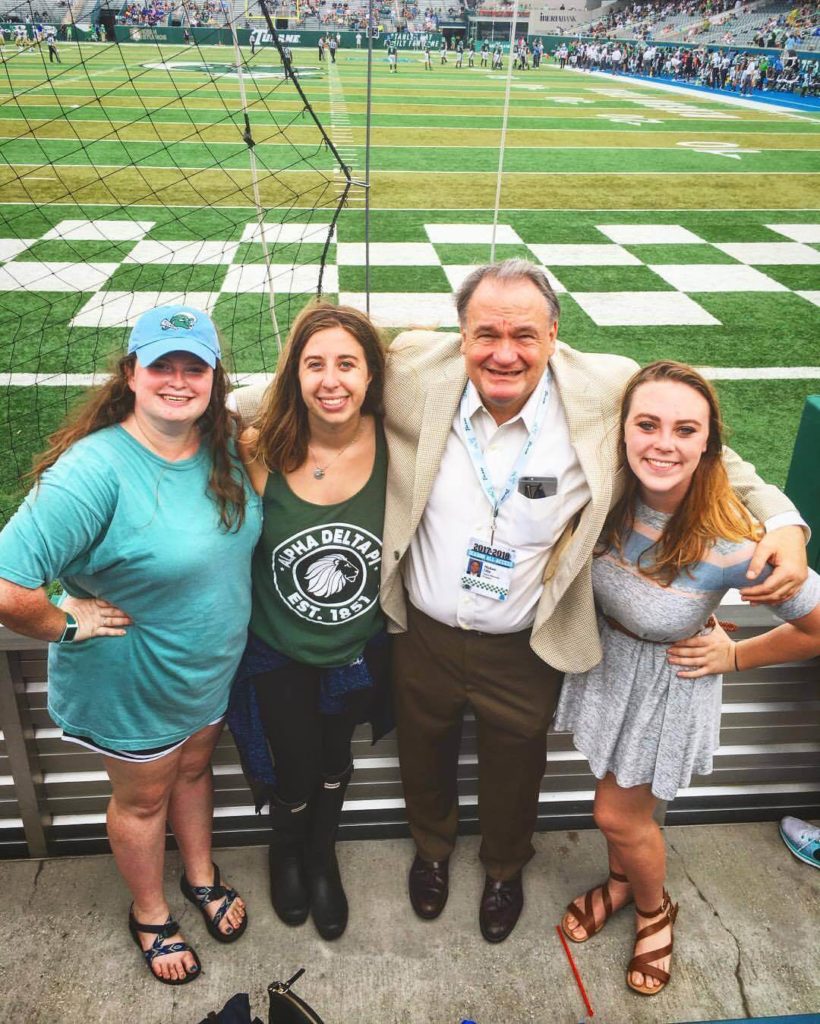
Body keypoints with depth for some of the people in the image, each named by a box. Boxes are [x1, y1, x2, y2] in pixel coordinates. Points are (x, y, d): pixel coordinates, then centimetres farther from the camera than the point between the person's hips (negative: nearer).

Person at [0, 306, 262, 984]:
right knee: (144, 796, 20)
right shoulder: (96, 470, -32)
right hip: (132, 682, -5)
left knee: (193, 769, 28)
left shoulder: (224, 448, -11)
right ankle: (150, 914, 48)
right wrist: (66, 625, -22)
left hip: (214, 668, 5)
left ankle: (202, 876, 56)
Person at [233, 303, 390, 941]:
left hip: (360, 647, 2)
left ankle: (322, 857, 57)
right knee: (296, 770, 17)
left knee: (335, 757, 25)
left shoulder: (390, 442, -20)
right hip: (280, 653, -1)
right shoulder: (260, 450, -23)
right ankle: (286, 851, 55)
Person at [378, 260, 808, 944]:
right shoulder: (414, 371, -19)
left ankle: (506, 868, 62)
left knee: (514, 771, 26)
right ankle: (432, 848, 64)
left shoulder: (609, 394, -21)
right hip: (423, 636, 1)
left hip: (526, 651, -1)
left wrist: (782, 521, -20)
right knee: (424, 759, 28)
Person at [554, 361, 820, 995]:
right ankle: (621, 882, 56)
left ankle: (654, 908, 48)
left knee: (619, 815, 14)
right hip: (603, 660, 4)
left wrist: (734, 656, -11)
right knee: (616, 797, 25)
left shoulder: (732, 545, -34)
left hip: (666, 686, -4)